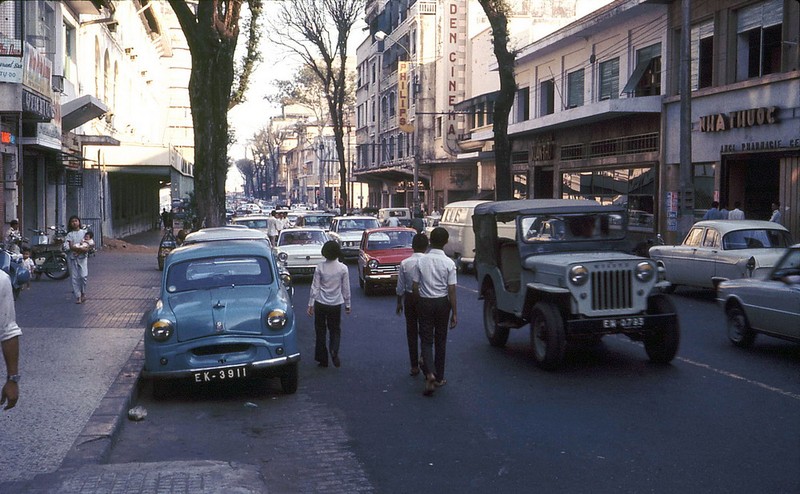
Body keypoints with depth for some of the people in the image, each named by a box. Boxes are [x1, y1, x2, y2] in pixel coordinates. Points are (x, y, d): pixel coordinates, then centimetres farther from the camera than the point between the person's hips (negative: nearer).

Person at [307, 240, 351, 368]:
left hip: (320, 304, 0)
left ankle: (322, 359, 14)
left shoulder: (320, 267, -9)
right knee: (335, 330, 15)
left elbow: (315, 287, -6)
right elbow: (346, 288, -1)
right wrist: (347, 304, 10)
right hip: (336, 304, 0)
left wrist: (310, 304, 2)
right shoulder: (343, 268, -8)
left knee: (320, 330, 11)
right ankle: (334, 352, -9)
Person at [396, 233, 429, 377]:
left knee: (411, 332, 11)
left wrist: (399, 303, 11)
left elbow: (400, 287, -2)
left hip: (409, 298, 2)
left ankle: (414, 366, 16)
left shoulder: (405, 263, -8)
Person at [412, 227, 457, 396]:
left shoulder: (421, 261, -6)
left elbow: (414, 286, -4)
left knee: (426, 340, 6)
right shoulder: (449, 263, -11)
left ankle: (429, 373, -16)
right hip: (442, 302, 0)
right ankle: (439, 377, 20)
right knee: (440, 341, 13)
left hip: (425, 302, 0)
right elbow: (451, 290, -10)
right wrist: (454, 313, -4)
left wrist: (419, 303, 12)